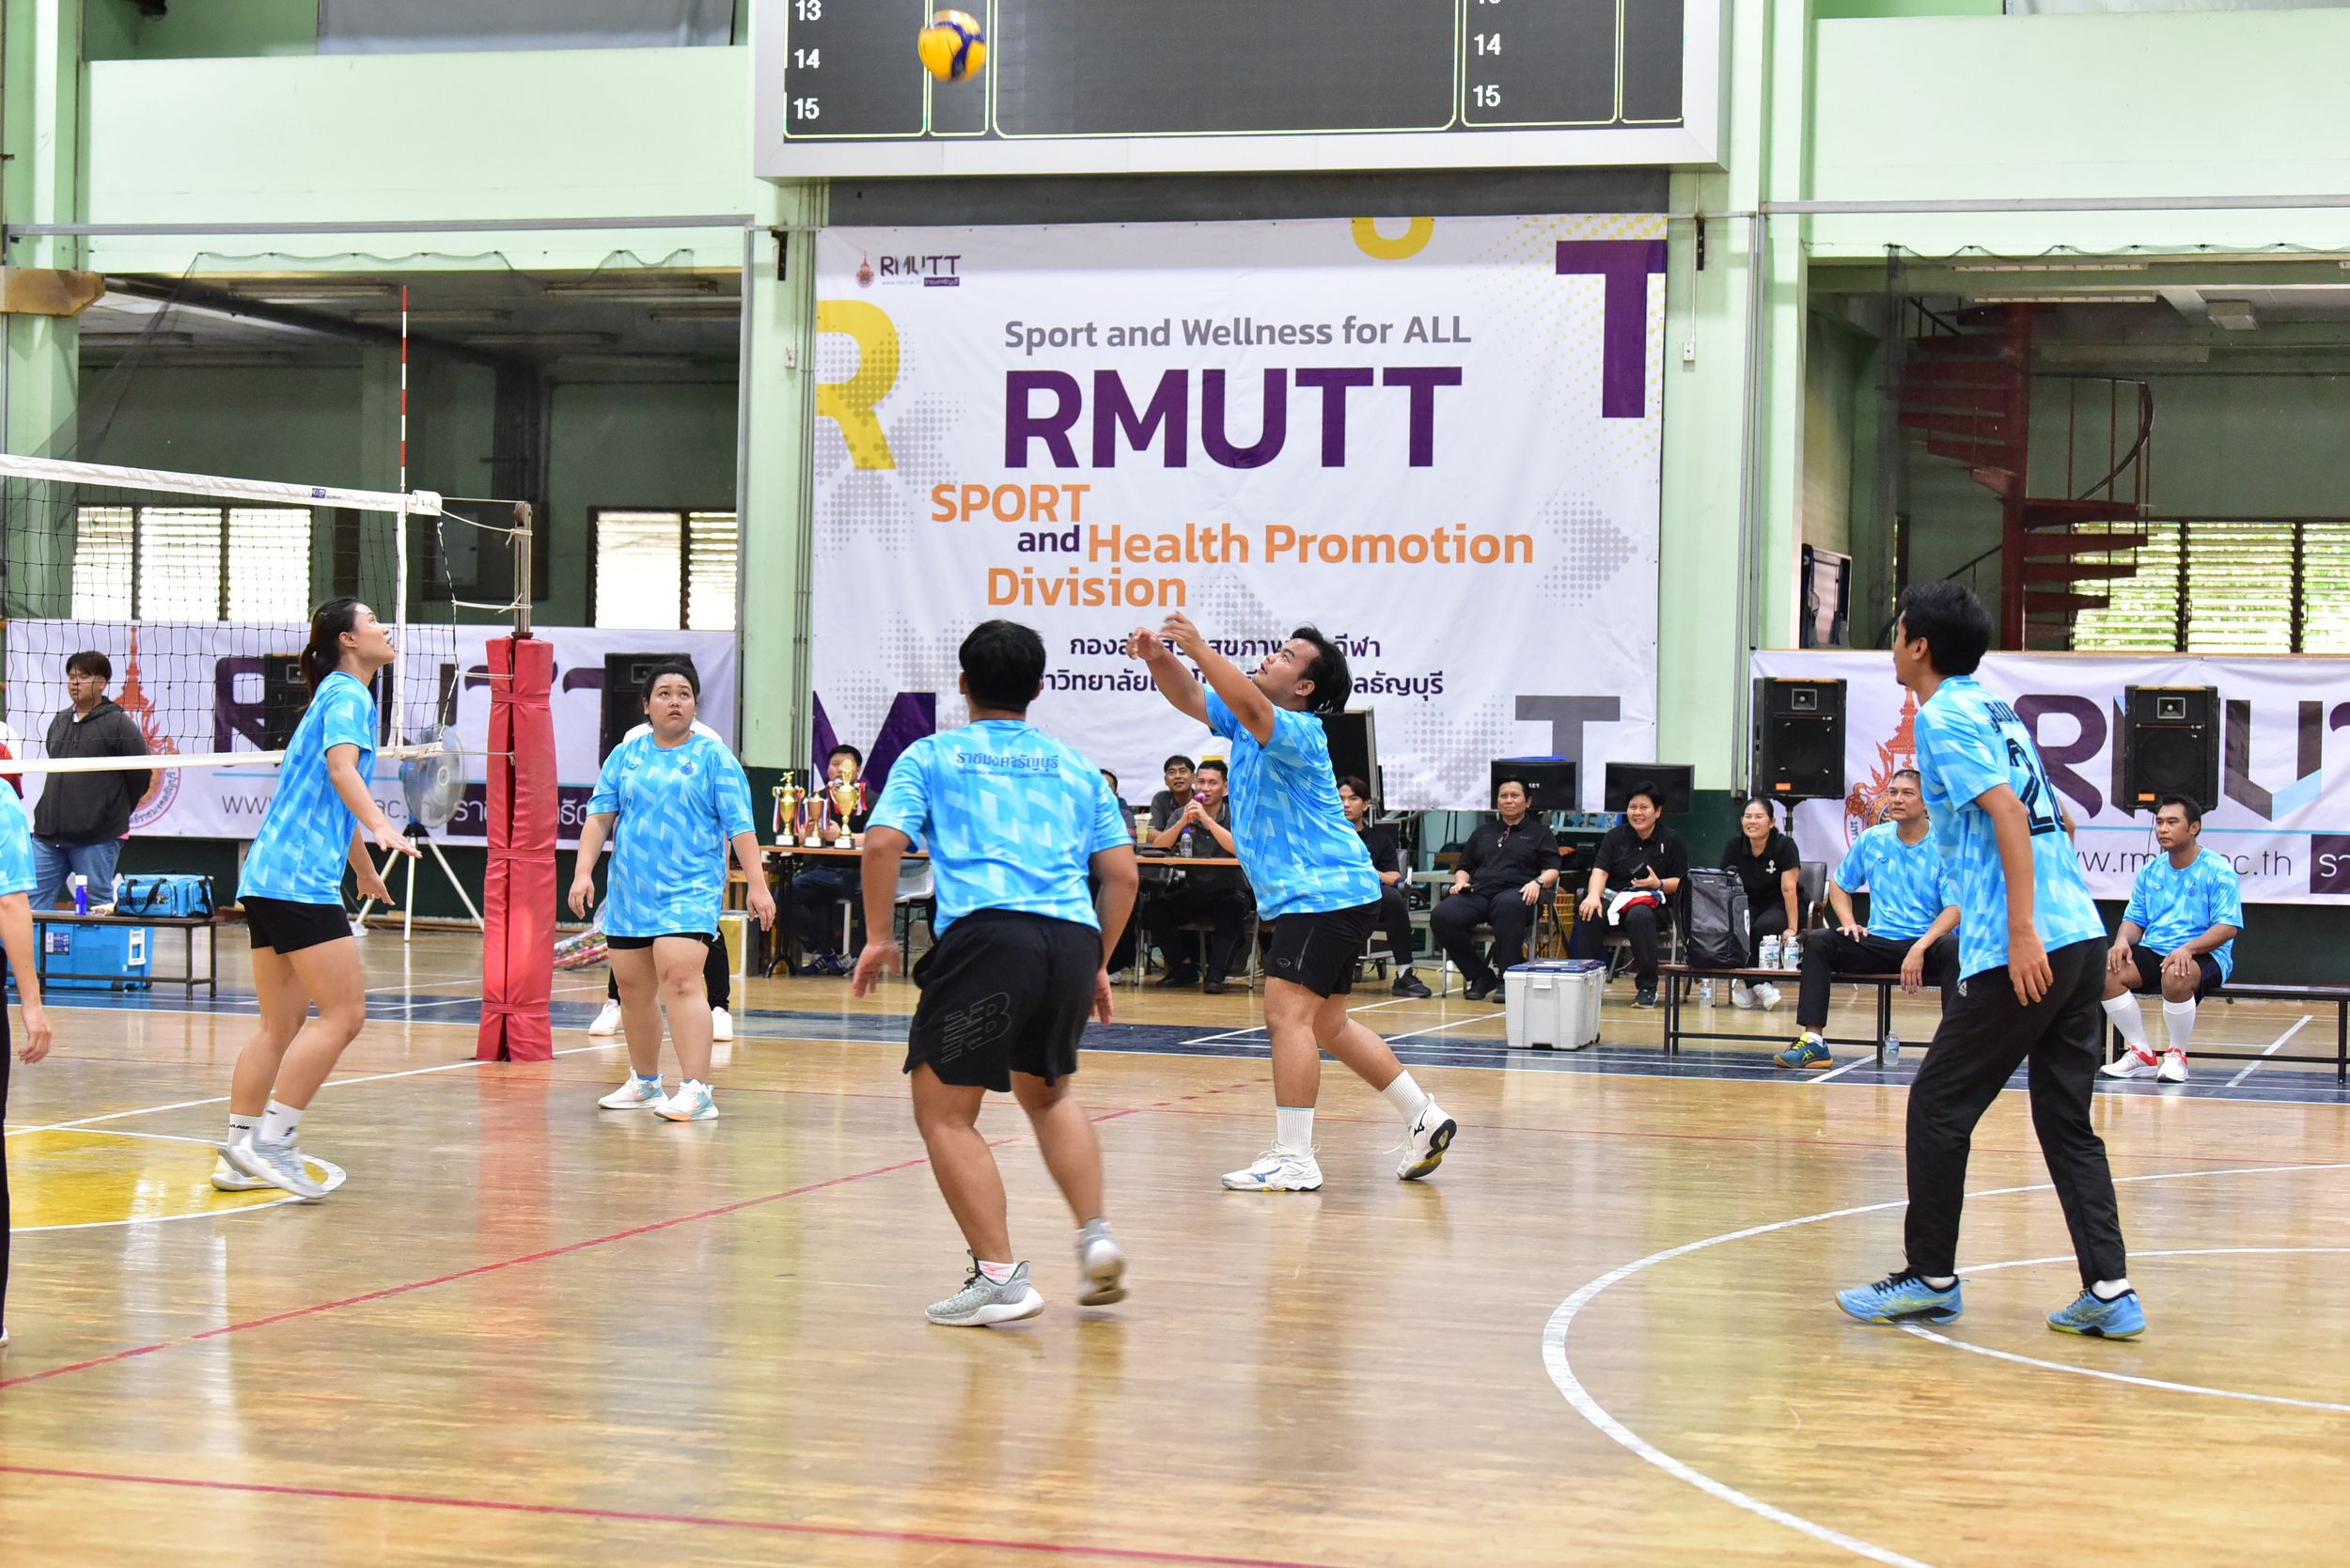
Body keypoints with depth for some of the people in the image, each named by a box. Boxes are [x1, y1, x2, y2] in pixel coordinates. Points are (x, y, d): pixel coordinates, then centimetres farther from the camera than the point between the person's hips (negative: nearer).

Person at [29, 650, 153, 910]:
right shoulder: (59, 722, 14)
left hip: (96, 839, -6)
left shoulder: (119, 724, -6)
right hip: (47, 833, 6)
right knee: (33, 899, 4)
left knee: (99, 904, 0)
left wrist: (115, 815, 4)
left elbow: (141, 776, -5)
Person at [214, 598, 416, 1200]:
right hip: (300, 880, -10)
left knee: (280, 1025, 11)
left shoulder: (341, 695, 24)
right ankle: (271, 1141, -12)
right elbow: (341, 769, -24)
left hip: (268, 878, 10)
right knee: (344, 1013, -11)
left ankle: (237, 1157, 11)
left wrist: (366, 872, 50)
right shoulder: (348, 696, -5)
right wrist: (382, 828, -40)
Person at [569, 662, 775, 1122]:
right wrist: (583, 872, -6)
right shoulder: (626, 755, 10)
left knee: (679, 980, -20)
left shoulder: (713, 756, 0)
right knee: (633, 988, 11)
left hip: (689, 892, -5)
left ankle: (697, 1092, -22)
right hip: (628, 892, 5)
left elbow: (739, 824, -4)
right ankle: (645, 1084, 29)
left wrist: (758, 885, -11)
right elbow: (599, 815, 7)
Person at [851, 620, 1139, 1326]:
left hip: (987, 933, -5)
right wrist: (1097, 965, 25)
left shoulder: (931, 757, 13)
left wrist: (878, 938, 8)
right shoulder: (1075, 767, 23)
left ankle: (1000, 1276, -5)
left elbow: (882, 844, -1)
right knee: (1047, 1091, 28)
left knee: (943, 1111, 5)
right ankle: (1096, 1237, 14)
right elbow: (1121, 874, 17)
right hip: (1073, 941, 5)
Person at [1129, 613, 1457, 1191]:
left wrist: (1200, 649, -36)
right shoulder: (1248, 723, 13)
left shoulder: (1298, 730, -14)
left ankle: (1294, 1160, -17)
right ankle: (1424, 1118, 23)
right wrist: (1160, 658, -9)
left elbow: (1250, 708, -33)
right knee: (1327, 1025, 15)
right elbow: (1191, 699, 11)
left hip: (1325, 895, -10)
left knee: (1288, 1013, -16)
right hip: (1306, 898, 11)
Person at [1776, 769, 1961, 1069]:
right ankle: (1812, 1041, -21)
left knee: (1953, 950, -37)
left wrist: (1920, 948, -26)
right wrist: (1848, 922, 0)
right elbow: (1838, 885, 21)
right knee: (1819, 942, -17)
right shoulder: (1871, 840, 8)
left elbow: (1955, 909, -12)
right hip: (1878, 941, 4)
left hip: (1926, 945, -4)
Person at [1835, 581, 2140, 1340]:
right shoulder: (1993, 708, 19)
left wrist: (2022, 932, -23)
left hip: (2026, 952, -9)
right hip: (2081, 938, 9)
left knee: (1938, 1107, 4)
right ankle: (2110, 1291, 3)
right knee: (2067, 1121, 9)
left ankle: (1930, 1278, 13)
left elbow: (2007, 813, -19)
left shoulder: (1943, 716, -7)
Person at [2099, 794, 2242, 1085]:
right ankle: (2141, 1054, -12)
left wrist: (2188, 948, -28)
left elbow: (2228, 927, -13)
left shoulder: (2218, 871, -5)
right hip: (2153, 951, 6)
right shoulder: (2150, 871, 14)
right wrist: (2123, 940, -9)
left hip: (2204, 956, -6)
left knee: (2176, 976, -40)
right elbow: (2135, 919, 16)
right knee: (2108, 971, -23)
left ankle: (2177, 1056, -18)